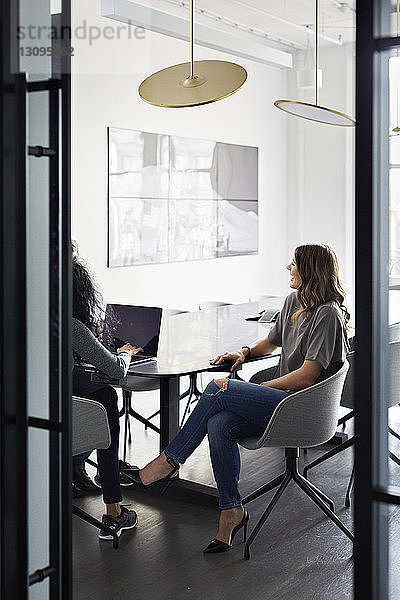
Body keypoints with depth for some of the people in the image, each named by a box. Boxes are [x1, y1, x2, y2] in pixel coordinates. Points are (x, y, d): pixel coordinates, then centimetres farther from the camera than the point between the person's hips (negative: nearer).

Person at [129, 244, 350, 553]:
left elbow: (307, 376, -19)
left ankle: (170, 459, -6)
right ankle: (231, 510, -10)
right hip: (283, 400, 8)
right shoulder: (294, 302, 14)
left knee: (218, 389, -21)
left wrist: (256, 389, -15)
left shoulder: (328, 314, -13)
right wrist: (244, 352, 10)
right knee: (219, 424, -20)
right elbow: (270, 342, 30)